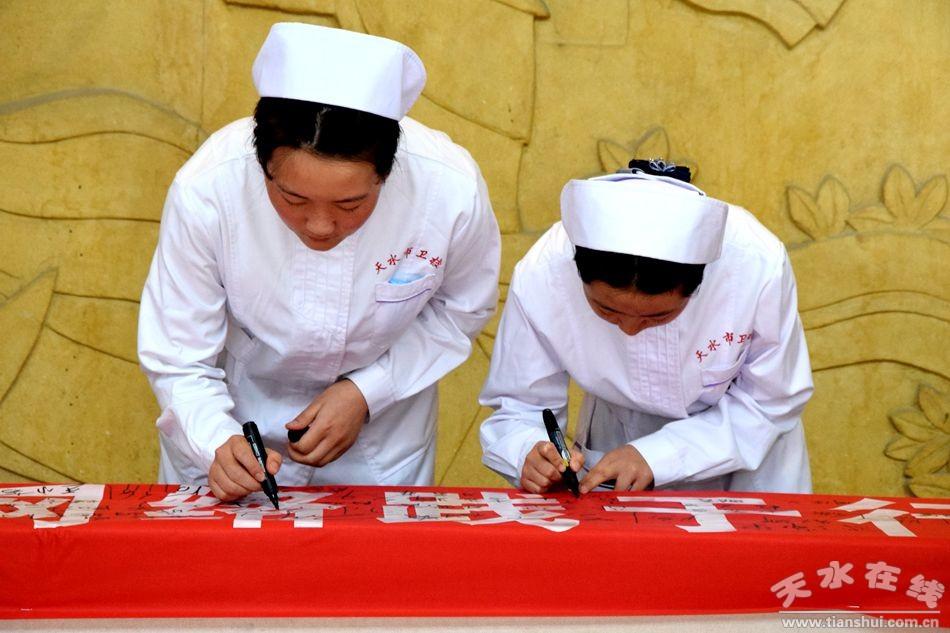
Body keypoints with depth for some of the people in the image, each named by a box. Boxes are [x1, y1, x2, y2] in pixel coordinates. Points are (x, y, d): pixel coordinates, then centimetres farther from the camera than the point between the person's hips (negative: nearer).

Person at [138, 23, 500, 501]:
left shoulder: (453, 191, -30)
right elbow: (178, 359, -21)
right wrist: (217, 444, -39)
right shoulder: (205, 189, -33)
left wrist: (365, 391, -18)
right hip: (235, 412, -1)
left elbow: (461, 309, -8)